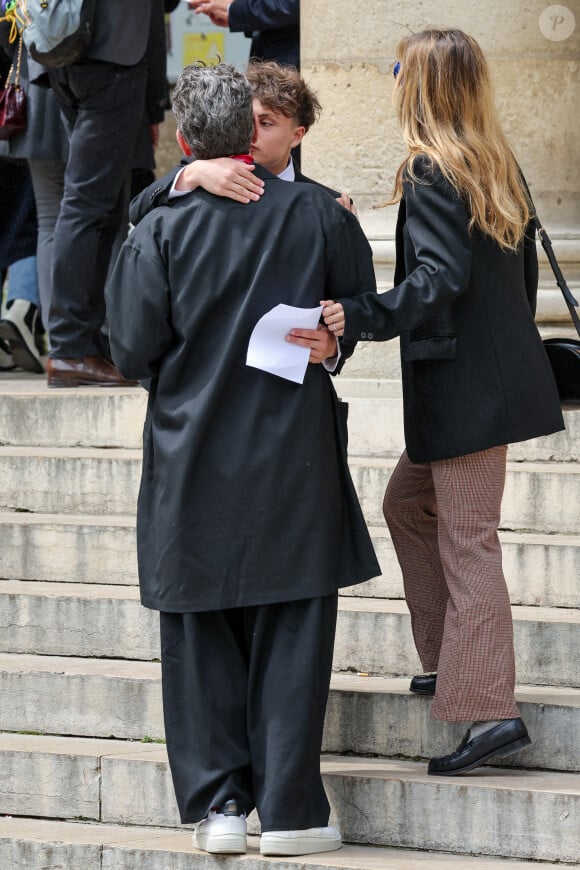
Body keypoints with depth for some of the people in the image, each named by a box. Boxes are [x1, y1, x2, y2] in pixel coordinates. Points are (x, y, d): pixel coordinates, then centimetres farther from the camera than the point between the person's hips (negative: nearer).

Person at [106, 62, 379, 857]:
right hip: (294, 464, 0)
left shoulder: (160, 232, -10)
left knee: (201, 641, 10)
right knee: (292, 637, 5)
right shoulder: (318, 215, -6)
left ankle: (217, 802, 8)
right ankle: (289, 810, 4)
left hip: (193, 465, 0)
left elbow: (133, 350, -9)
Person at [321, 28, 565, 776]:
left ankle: (490, 710, -9)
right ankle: (449, 661, 25)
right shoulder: (498, 166, 11)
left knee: (467, 542, -7)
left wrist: (361, 318, -33)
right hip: (501, 371, 9)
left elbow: (438, 279, -25)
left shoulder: (431, 174, -15)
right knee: (408, 503, 22)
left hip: (465, 387, -9)